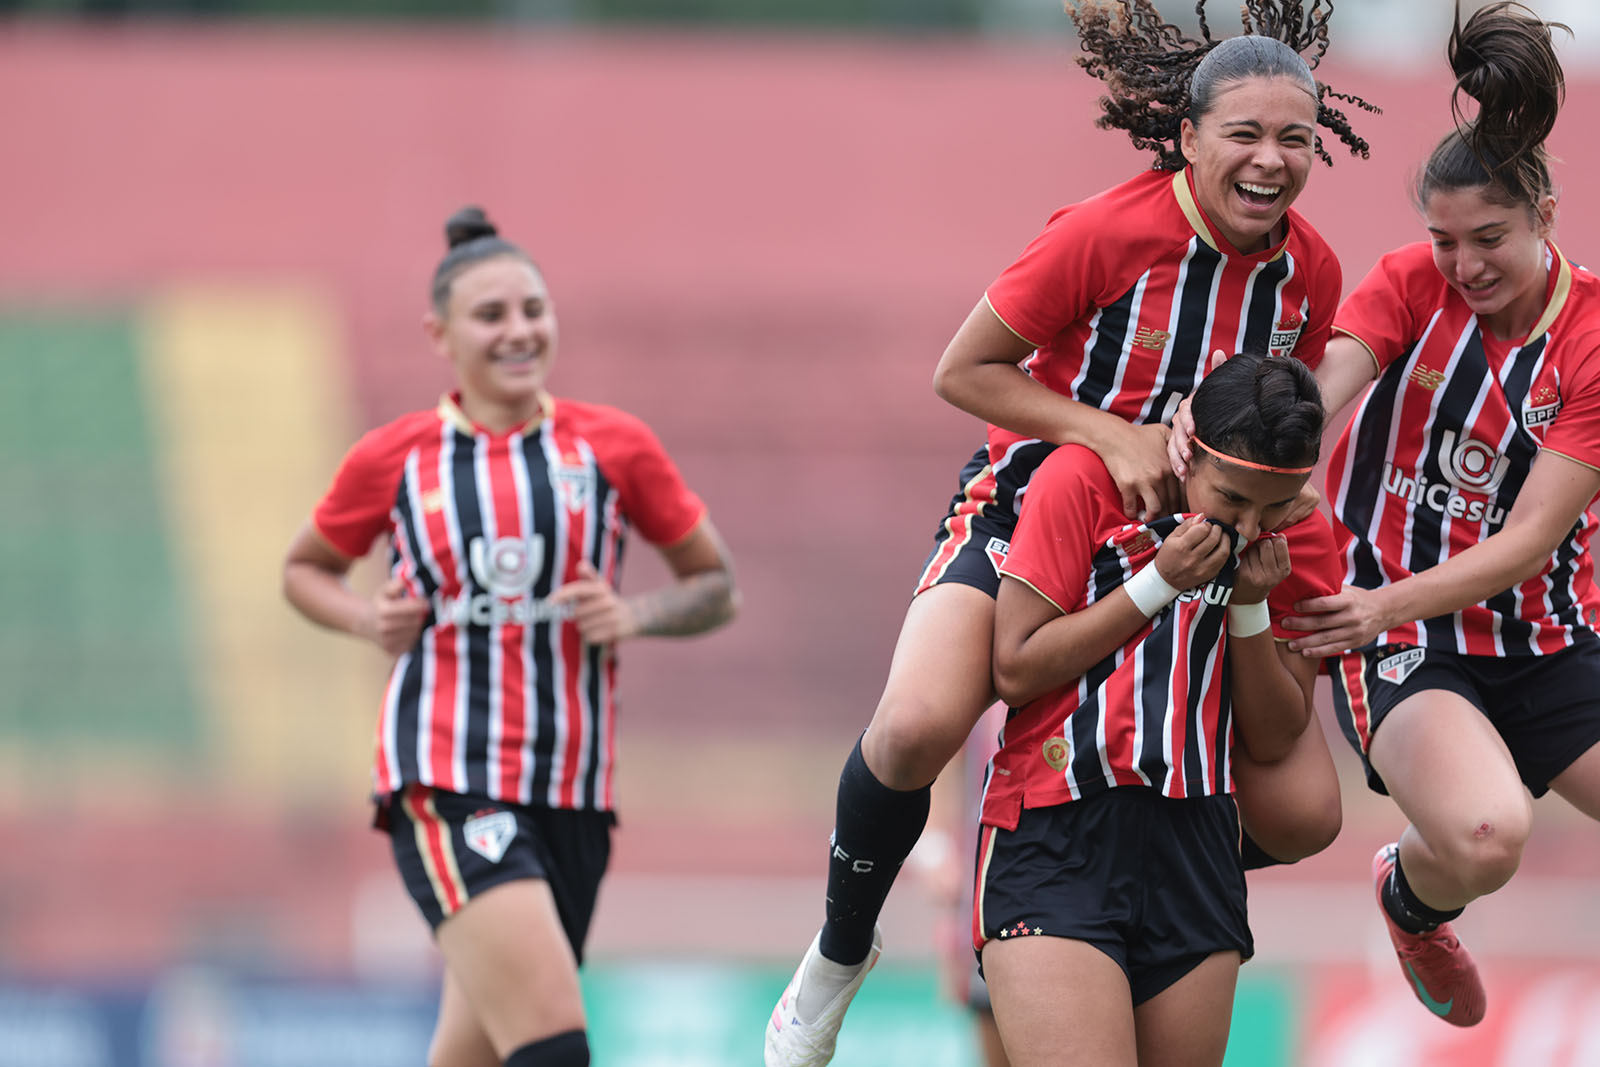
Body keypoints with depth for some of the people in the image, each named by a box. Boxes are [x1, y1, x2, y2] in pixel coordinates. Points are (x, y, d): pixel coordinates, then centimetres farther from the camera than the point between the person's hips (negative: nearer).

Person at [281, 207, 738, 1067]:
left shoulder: (612, 447, 4)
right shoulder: (392, 461, 2)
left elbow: (715, 587, 12)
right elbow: (305, 569, 18)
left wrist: (636, 615, -8)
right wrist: (369, 619, -3)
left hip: (571, 796, 3)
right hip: (443, 783, -3)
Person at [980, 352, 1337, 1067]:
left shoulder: (1300, 538, 9)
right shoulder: (1082, 480, -4)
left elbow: (1275, 741, 11)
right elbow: (1015, 670, -7)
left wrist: (1250, 606, -4)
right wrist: (1160, 583, -10)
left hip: (1196, 846, 5)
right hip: (1054, 840, -5)